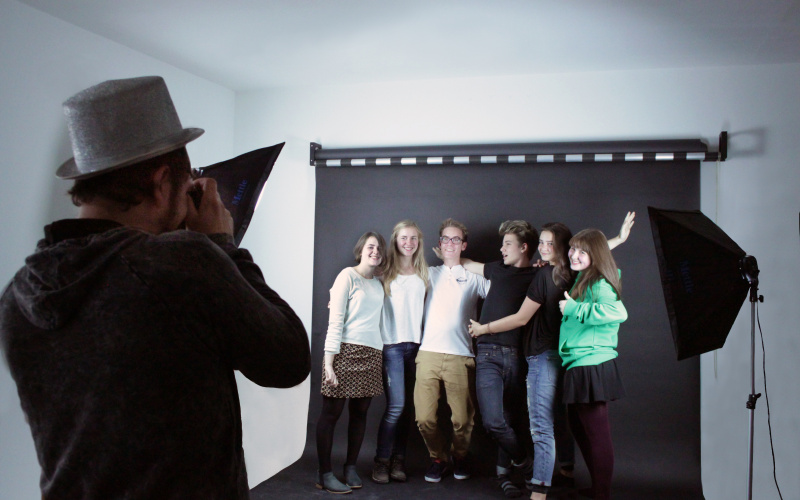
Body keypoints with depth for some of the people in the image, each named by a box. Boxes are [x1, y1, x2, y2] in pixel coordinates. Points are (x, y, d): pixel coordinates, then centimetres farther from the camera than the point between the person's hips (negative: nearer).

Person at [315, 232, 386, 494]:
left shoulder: (378, 284, 17)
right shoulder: (348, 276, -2)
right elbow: (335, 320, -7)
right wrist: (329, 361, -13)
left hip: (371, 354, 6)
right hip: (346, 351, -6)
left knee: (360, 412, 8)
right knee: (332, 412, -1)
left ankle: (350, 468, 21)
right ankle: (325, 474, 6)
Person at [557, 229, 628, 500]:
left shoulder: (599, 283, -16)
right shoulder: (581, 279, 12)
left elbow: (617, 311, -35)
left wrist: (574, 308, -25)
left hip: (592, 365, -11)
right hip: (578, 365, 11)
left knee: (596, 432, -1)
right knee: (578, 427, 20)